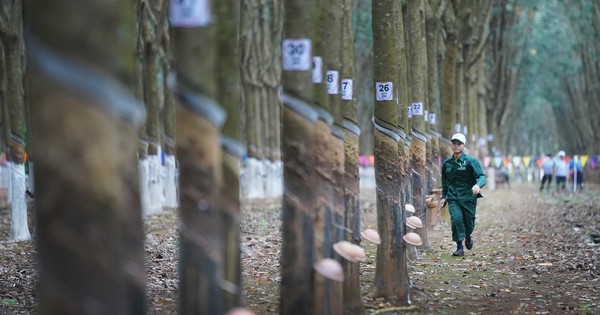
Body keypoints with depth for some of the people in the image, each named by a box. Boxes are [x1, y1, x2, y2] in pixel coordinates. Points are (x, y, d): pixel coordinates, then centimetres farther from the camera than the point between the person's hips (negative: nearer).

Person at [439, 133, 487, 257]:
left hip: (468, 197, -1)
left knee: (469, 223, 8)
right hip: (453, 198, 2)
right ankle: (459, 247, -10)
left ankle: (468, 236, 43)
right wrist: (444, 197, 17)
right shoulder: (447, 163, 6)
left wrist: (478, 185, -38)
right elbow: (444, 181, 20)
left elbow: (482, 176, -16)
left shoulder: (471, 161, -7)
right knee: (456, 219, -19)